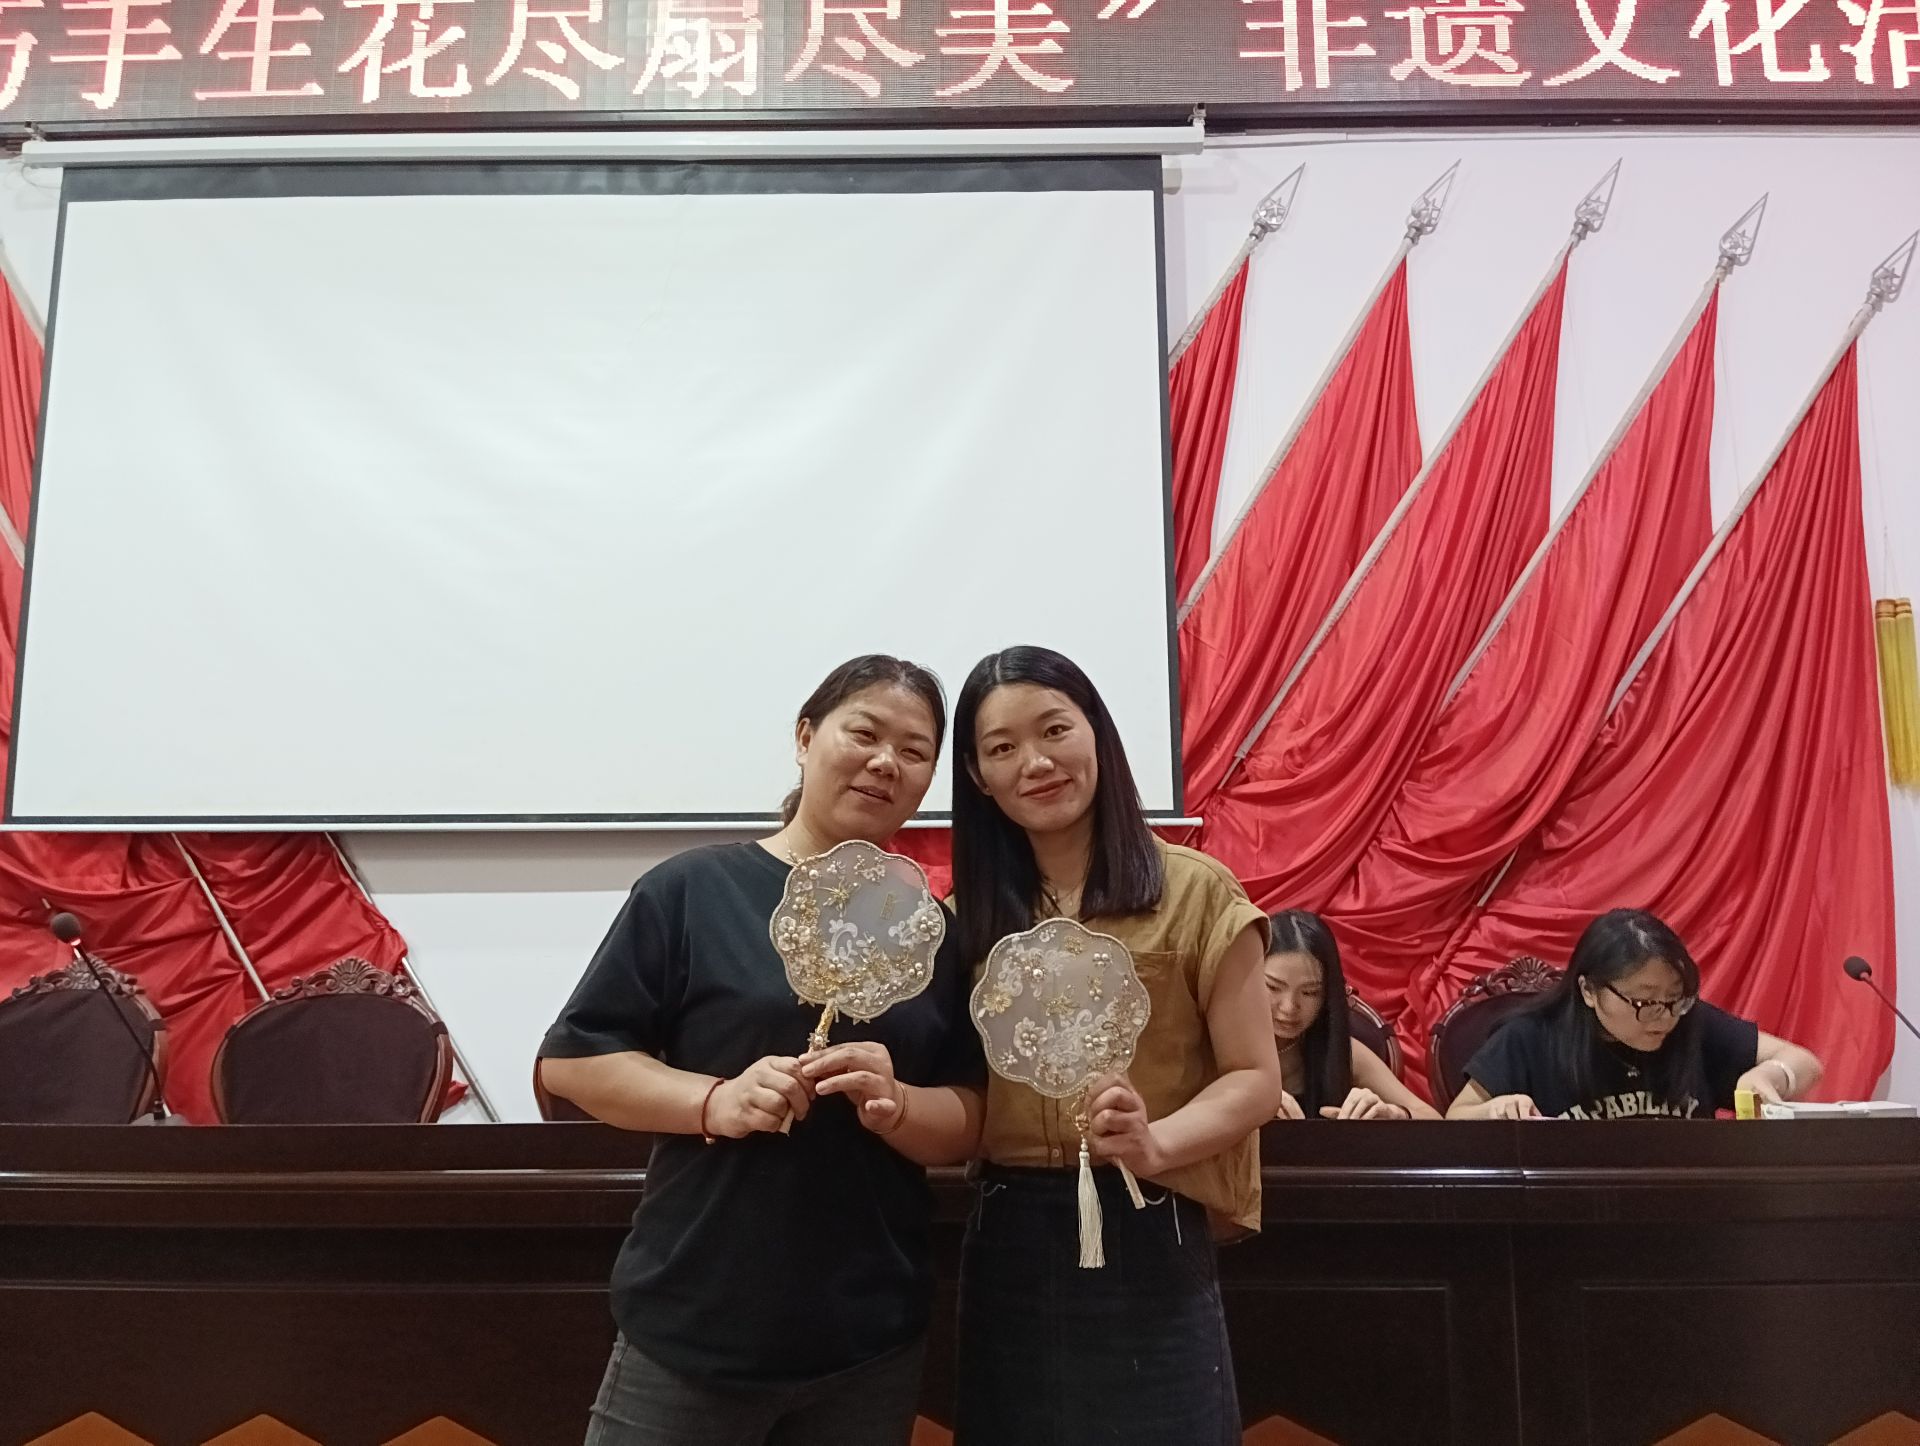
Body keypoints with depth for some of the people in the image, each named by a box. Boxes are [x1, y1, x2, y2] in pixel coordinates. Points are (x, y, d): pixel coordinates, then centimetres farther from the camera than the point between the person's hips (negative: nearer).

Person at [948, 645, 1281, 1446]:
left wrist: (1157, 1142, -22)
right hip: (1007, 1241, 4)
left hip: (1146, 1237, -3)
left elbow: (1254, 1076, -6)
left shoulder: (1195, 892, -6)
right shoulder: (971, 916, 6)